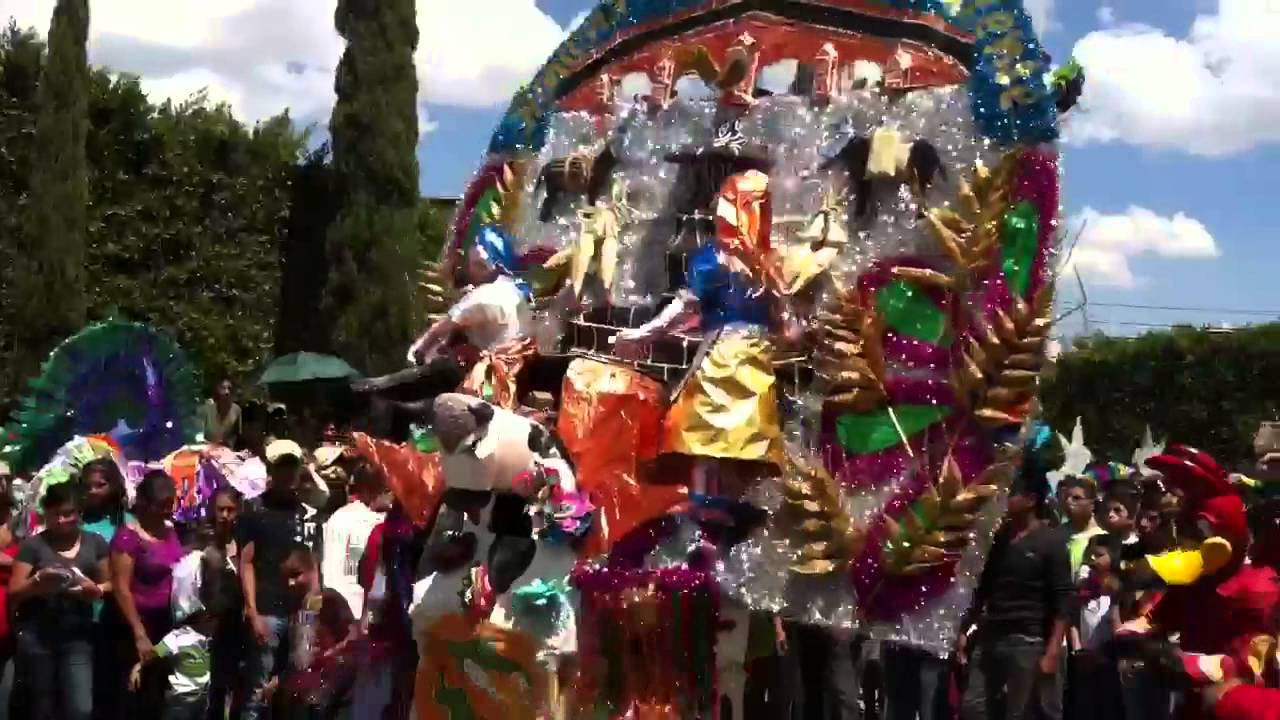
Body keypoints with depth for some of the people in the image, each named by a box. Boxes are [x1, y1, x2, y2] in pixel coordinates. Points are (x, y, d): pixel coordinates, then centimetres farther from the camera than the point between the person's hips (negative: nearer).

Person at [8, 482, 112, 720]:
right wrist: (38, 580, -21)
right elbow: (14, 593, -1)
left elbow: (109, 583, 10)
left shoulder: (95, 543, 7)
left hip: (78, 638, 1)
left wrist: (96, 589, -12)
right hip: (36, 637, -1)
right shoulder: (33, 544, 0)